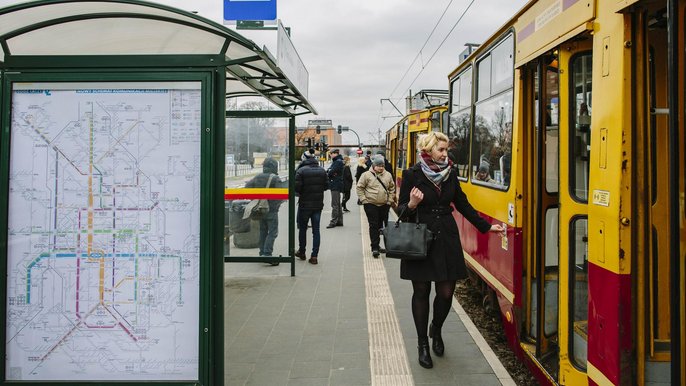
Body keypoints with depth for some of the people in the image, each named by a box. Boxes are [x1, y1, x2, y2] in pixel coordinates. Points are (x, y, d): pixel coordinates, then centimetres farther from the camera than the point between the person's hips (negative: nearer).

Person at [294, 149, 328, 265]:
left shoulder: (301, 171, -13)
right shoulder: (322, 171, 2)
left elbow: (296, 188, -15)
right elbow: (326, 186, 6)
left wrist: (299, 193, 6)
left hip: (304, 204, -3)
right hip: (318, 204, 3)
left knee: (302, 229, 14)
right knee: (316, 230, 6)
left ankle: (302, 252, 26)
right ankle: (314, 256, 3)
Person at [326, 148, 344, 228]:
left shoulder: (338, 162, -13)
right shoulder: (335, 162, 18)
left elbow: (331, 172, -19)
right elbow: (328, 171, 14)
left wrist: (327, 174, 0)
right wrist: (329, 173, -7)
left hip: (336, 185, -10)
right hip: (335, 185, 10)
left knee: (335, 204, -9)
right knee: (337, 204, 14)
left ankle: (333, 221, -8)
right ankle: (339, 221, 20)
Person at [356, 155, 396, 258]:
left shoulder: (388, 175, 5)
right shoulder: (366, 175, -6)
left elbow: (392, 188, 16)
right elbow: (360, 187, -1)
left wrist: (390, 200, 9)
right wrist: (363, 199, -7)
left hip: (384, 205, 4)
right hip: (371, 204, -4)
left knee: (380, 225, 13)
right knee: (373, 226, -6)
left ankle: (376, 245, 27)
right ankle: (374, 248, -5)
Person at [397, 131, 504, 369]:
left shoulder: (450, 174, 5)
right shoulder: (412, 175, -6)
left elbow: (463, 205, 13)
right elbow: (401, 209, -2)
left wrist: (486, 226, 13)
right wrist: (411, 205, -24)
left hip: (446, 240, 3)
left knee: (446, 292, 4)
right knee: (421, 292, 6)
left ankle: (436, 331, 34)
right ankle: (422, 343, 21)